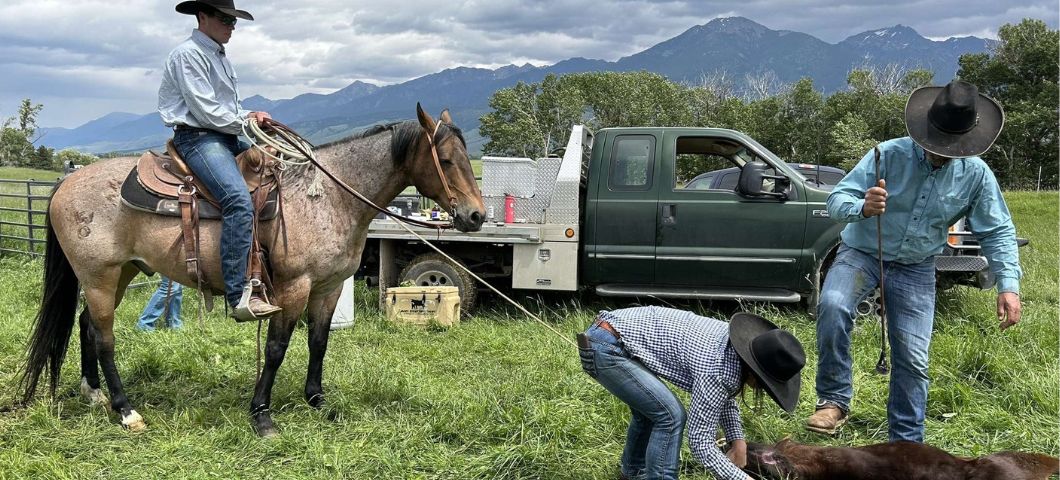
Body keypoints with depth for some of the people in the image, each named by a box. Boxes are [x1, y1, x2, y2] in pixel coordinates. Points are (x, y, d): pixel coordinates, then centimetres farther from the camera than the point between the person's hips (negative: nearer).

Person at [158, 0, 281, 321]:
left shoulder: (218, 56, 21)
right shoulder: (188, 54, -8)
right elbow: (205, 111, -16)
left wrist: (251, 116, 6)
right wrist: (245, 121, -7)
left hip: (226, 137, 10)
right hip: (197, 138, -10)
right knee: (239, 200, -30)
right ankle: (239, 297, -35)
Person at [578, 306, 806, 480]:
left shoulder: (736, 339, 5)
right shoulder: (715, 371, -22)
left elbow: (724, 396, 23)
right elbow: (700, 442, -17)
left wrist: (737, 439, 14)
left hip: (608, 330, 10)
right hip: (607, 348, -10)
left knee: (650, 407, 26)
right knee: (670, 416, -13)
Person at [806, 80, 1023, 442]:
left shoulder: (976, 174, -10)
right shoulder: (889, 154, -19)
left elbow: (997, 231, 0)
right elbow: (836, 200, -20)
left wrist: (1008, 285, -12)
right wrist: (863, 207, -44)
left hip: (916, 269, 3)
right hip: (862, 253, -2)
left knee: (913, 359, 1)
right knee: (833, 305, -33)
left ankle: (906, 443, 19)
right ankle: (834, 399, -19)